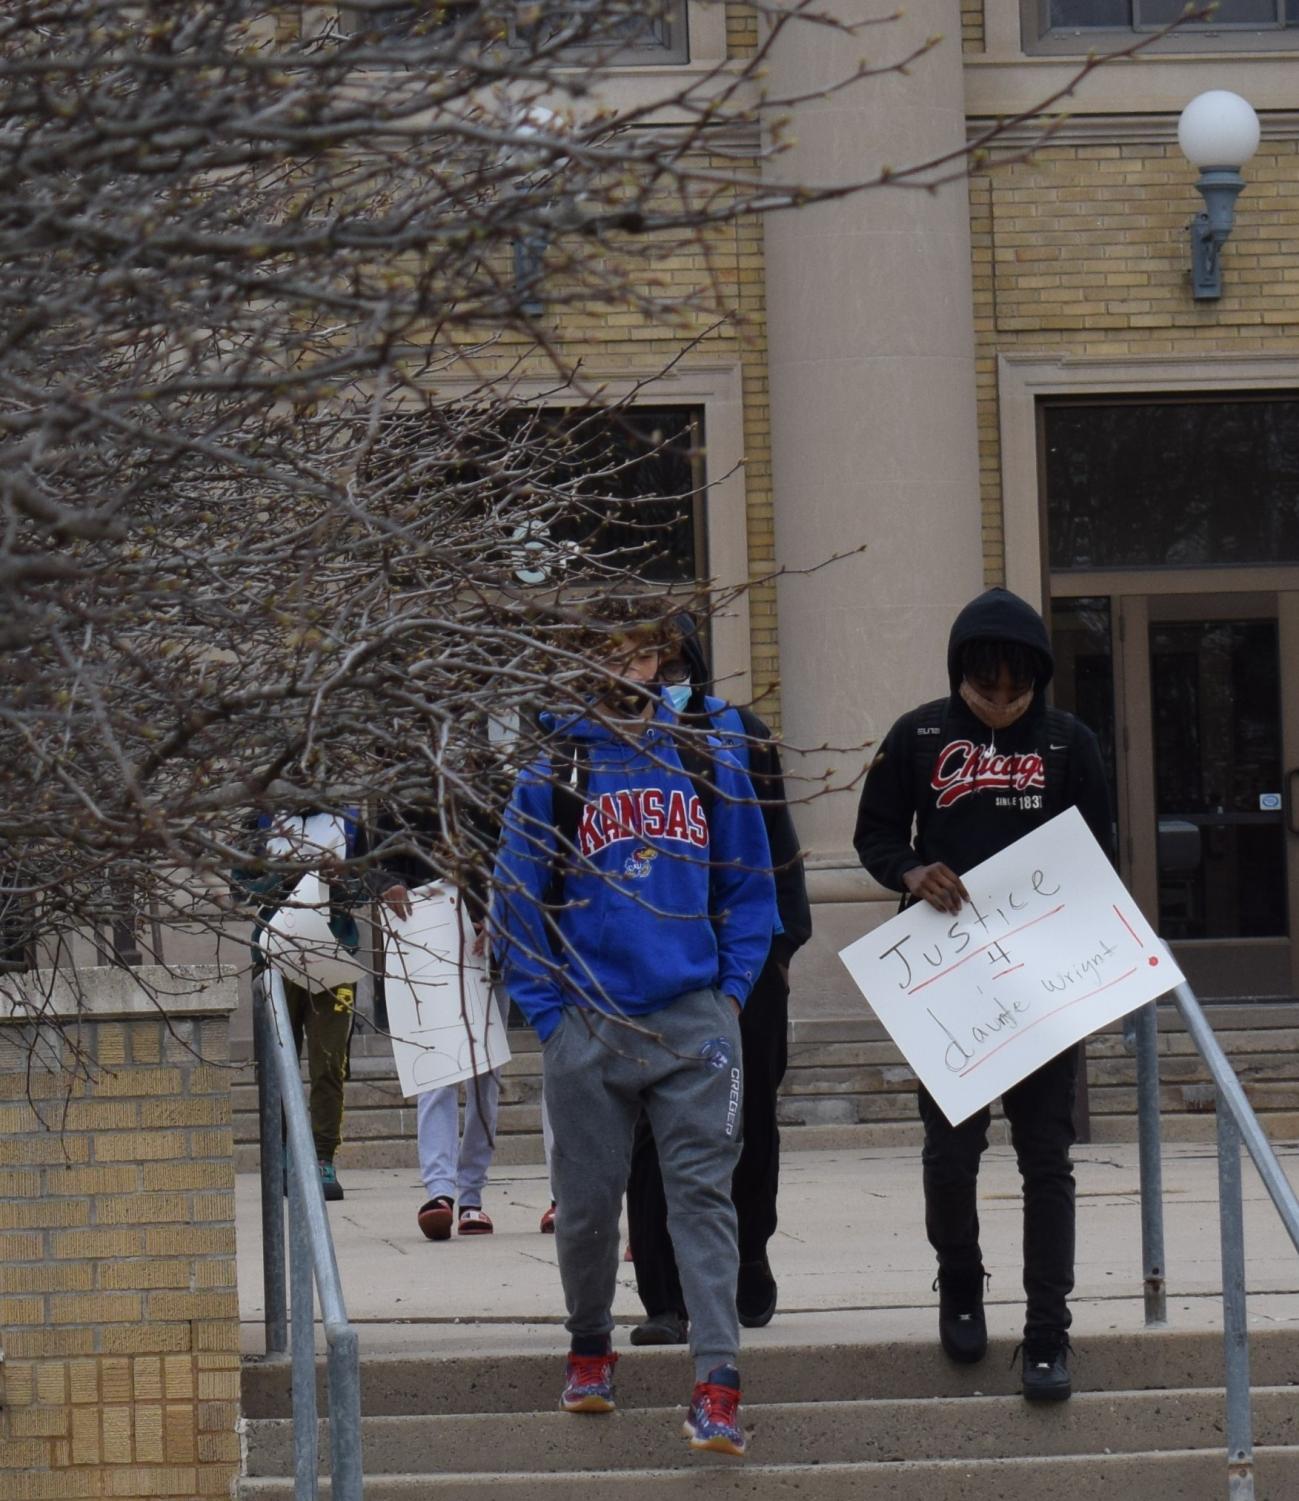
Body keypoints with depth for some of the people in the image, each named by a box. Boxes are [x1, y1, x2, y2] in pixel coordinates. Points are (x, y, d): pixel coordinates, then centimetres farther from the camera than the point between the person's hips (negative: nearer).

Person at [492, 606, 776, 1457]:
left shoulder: (710, 764, 8)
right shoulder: (551, 774, 3)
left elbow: (750, 885, 14)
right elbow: (517, 902, 5)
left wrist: (733, 988, 3)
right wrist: (548, 1011, -2)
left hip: (695, 1020, 0)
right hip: (589, 1027, 0)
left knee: (704, 1194, -7)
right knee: (588, 1203, 7)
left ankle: (719, 1381, -11)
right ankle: (591, 1345, 30)